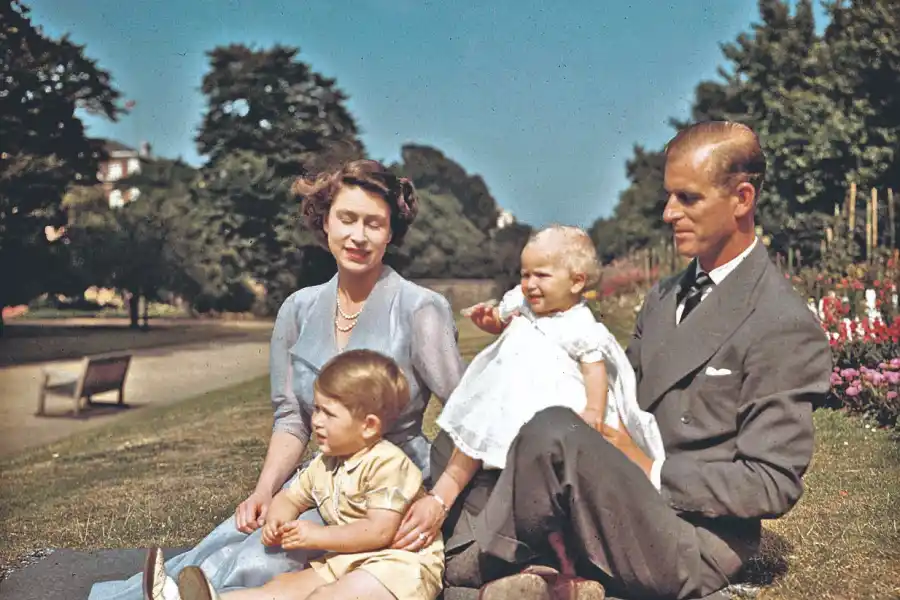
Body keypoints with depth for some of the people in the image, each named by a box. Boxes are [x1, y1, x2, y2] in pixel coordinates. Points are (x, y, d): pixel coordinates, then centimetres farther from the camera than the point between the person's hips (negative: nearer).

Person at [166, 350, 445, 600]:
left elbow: (379, 531, -22)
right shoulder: (324, 464, 12)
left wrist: (318, 536, -15)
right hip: (347, 560, 9)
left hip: (399, 562, -9)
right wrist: (276, 521, -2)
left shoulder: (386, 463, -16)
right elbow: (289, 497, 23)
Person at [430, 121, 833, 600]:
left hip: (687, 546, -8)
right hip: (623, 509, 8)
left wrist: (652, 472, -17)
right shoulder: (666, 296, 13)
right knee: (453, 445, 3)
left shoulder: (786, 328, -12)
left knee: (555, 430, -31)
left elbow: (773, 485, -13)